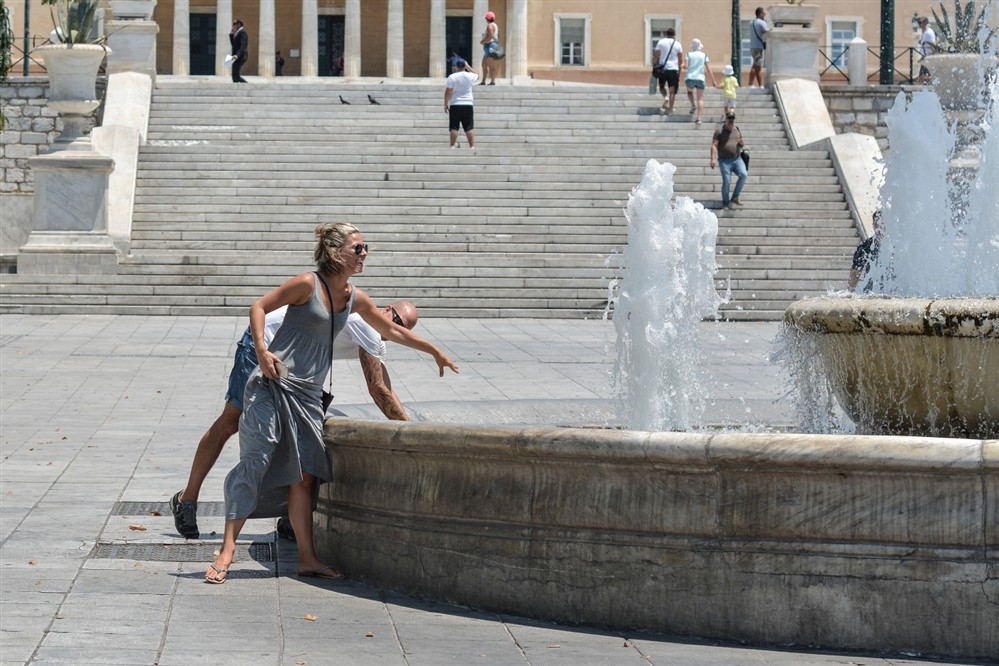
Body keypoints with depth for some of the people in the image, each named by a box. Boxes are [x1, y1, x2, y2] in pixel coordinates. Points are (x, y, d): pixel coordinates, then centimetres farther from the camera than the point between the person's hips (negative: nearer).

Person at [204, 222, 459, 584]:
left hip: (308, 392, 7)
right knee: (256, 461, -12)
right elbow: (259, 307, -8)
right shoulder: (308, 284, -10)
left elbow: (391, 330, 24)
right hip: (273, 383, -7)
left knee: (304, 475, 5)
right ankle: (226, 551, -11)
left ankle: (307, 558, 10)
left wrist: (434, 352, 29)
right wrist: (261, 351, -21)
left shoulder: (355, 299, 9)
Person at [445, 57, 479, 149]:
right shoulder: (470, 76, 0)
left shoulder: (452, 77, -7)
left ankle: (453, 146, 0)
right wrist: (468, 66, 28)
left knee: (454, 127, 2)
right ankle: (472, 146, -3)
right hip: (468, 105, 2)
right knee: (469, 127, 2)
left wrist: (446, 104, 1)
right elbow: (477, 75, 25)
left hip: (455, 105, -2)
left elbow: (448, 92, -8)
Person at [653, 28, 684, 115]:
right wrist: (680, 70, 16)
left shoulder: (661, 42, 2)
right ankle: (670, 109, 0)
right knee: (672, 90, 3)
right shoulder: (677, 44, 5)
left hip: (663, 68, 0)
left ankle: (665, 97, -12)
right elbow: (681, 60, 5)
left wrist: (654, 67, 7)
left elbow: (656, 56, -2)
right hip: (674, 69, 0)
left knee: (662, 87, 18)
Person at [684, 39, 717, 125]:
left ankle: (693, 105, 9)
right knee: (700, 98, 1)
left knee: (689, 91, 32)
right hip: (700, 78, 0)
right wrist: (713, 81, 7)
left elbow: (686, 66, -7)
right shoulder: (704, 55, 7)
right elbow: (708, 69, 3)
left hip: (690, 78, 1)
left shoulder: (689, 55, 5)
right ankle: (698, 118, -13)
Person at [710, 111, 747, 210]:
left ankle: (735, 197, -1)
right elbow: (714, 145, -8)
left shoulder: (737, 130, 15)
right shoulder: (719, 131, -1)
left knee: (743, 175, -17)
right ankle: (725, 202, 9)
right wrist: (713, 159, -20)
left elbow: (742, 144, 25)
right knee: (726, 181, -10)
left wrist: (742, 143, -2)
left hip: (737, 159, 4)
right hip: (724, 161, -4)